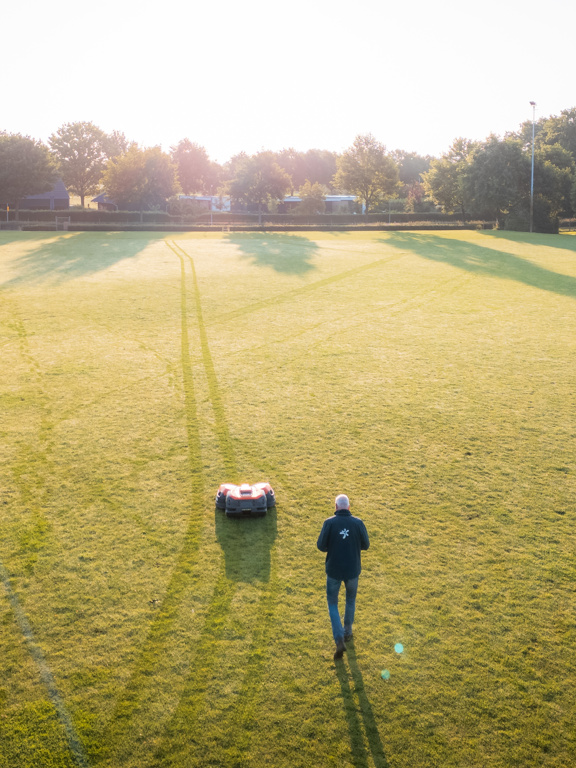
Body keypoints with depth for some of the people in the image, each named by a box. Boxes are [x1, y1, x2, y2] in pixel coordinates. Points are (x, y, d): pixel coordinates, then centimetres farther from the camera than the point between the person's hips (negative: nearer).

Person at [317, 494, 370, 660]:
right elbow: (365, 545, -1)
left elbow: (321, 546, -11)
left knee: (332, 604, 13)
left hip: (333, 570, -2)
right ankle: (347, 632, 40)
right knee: (351, 600, 27)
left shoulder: (329, 523, -13)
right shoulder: (358, 523, -9)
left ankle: (339, 640, -1)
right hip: (352, 570, 2)